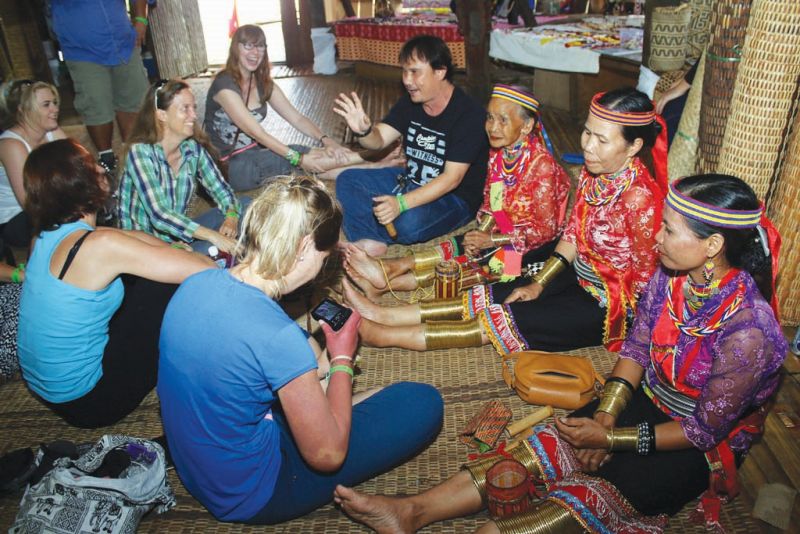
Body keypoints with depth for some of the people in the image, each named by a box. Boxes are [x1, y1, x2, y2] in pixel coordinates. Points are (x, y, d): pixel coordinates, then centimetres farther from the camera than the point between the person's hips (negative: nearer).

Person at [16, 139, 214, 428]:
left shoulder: (46, 235, -1)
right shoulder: (101, 245, -27)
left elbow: (134, 239, 12)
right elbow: (205, 270, -26)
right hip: (85, 403, -8)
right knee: (168, 284, -7)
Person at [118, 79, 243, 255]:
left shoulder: (193, 148, -3)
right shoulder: (140, 152, -19)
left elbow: (222, 191, -1)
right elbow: (159, 215, -29)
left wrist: (231, 217, -25)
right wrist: (213, 236, -39)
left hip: (179, 235, 7)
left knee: (244, 207, -7)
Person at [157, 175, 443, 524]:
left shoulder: (194, 284, -9)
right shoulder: (279, 336, -32)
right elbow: (327, 455, -21)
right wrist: (342, 359, -10)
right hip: (248, 497, -7)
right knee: (423, 403, -7)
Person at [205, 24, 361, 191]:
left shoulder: (263, 83, 5)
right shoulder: (224, 85, -18)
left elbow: (297, 118, -3)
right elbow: (257, 133, -25)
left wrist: (325, 139, -21)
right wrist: (298, 159, -30)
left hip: (254, 153, 7)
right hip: (228, 166, -7)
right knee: (316, 159, -23)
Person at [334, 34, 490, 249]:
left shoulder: (469, 114, -22)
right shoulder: (410, 103, 0)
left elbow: (451, 179, -27)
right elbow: (379, 139, -3)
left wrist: (401, 203, -37)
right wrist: (363, 131, -29)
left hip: (454, 197, -7)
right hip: (409, 181, 8)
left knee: (409, 223, -36)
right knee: (347, 180, -2)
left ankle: (366, 234, -2)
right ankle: (370, 244, -20)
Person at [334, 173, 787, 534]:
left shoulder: (746, 330, -30)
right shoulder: (672, 275, -10)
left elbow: (705, 430, -21)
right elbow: (636, 348, 0)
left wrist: (610, 438, -18)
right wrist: (604, 416, -12)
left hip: (707, 447, -5)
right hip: (648, 400, 5)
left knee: (587, 497, -24)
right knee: (545, 448, -12)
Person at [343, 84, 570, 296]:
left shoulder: (541, 164, -22)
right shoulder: (498, 153, -1)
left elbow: (545, 230, -19)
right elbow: (491, 203, 6)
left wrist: (492, 240, -20)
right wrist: (481, 234, -15)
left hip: (537, 243, -6)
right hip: (506, 231, 6)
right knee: (469, 247, -20)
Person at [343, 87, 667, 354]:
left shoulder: (640, 198, -28)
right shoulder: (593, 173, -4)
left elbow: (646, 278, -19)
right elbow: (573, 235, 4)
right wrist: (538, 284, 1)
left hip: (609, 307, -7)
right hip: (580, 277, 7)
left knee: (503, 320, -12)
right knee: (493, 296, -1)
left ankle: (380, 334, -10)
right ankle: (385, 316, 0)